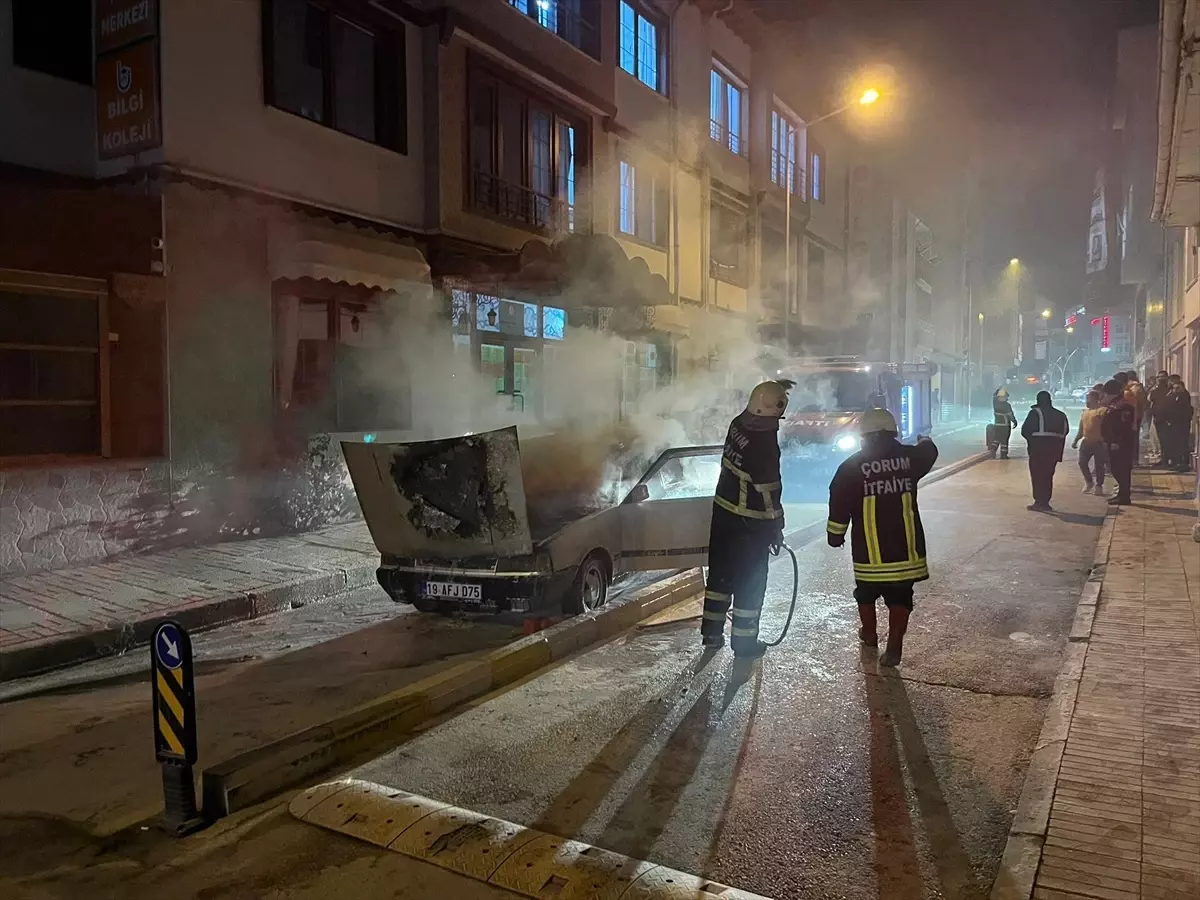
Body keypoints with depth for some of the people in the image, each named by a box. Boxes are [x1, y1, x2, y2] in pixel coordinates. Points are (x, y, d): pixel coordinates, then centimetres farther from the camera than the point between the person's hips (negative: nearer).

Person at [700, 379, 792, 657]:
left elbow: (756, 409, 22)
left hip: (723, 511, 7)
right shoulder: (765, 446, -25)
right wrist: (776, 529, -8)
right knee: (750, 581, 6)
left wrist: (777, 389, 29)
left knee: (720, 572, 17)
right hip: (750, 523, -7)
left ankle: (711, 631, 27)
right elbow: (769, 492, -19)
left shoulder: (738, 425, -4)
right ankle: (744, 640, 15)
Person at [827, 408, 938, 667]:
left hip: (869, 549, -1)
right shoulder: (908, 456, -1)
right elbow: (929, 452, 24)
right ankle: (894, 648, 4)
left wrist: (835, 535, 9)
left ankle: (869, 634, 37)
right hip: (904, 546, 1)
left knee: (866, 593, 20)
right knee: (900, 598, 9)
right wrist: (924, 440, 47)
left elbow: (839, 507, -5)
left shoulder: (852, 466, -6)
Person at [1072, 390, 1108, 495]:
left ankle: (1099, 486, 11)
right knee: (1082, 462, 0)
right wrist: (1075, 440, 15)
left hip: (1098, 443, -7)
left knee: (1099, 465, 1)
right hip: (1087, 442, 7)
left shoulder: (1102, 410, -8)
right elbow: (1081, 429, 21)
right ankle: (1089, 482, 19)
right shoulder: (1085, 412, 16)